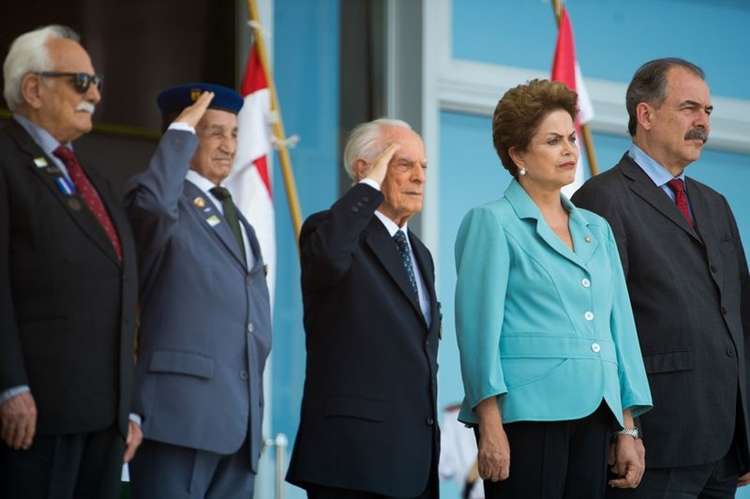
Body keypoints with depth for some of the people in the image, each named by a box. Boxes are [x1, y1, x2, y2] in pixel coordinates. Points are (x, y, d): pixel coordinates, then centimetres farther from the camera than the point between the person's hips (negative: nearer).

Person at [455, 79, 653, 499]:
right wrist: (491, 428, -15)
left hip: (593, 417, 6)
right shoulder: (492, 223, 1)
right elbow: (480, 326, -6)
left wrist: (628, 430, 11)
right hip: (528, 413, -6)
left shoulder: (596, 229, 18)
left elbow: (620, 327, 17)